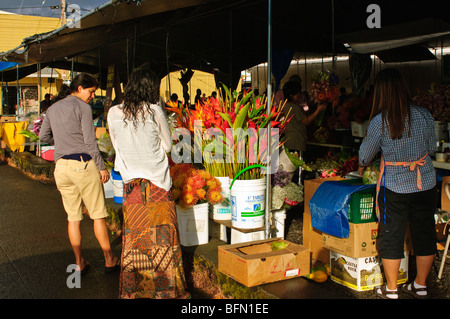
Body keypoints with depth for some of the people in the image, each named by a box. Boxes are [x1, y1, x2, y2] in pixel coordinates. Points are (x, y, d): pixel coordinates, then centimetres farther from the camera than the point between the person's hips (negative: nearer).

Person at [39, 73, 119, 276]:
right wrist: (102, 167, -7)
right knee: (98, 214, 3)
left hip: (61, 166, 6)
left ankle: (79, 263, 17)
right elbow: (90, 140, -11)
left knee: (73, 217, 11)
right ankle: (109, 259, 11)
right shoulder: (82, 107, -6)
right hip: (82, 164, -6)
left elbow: (43, 136, 20)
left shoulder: (53, 109, 14)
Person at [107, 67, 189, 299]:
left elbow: (117, 146, 11)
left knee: (134, 236, 12)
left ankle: (133, 289, 22)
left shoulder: (114, 113, -1)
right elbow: (167, 145, 0)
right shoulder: (154, 111, -10)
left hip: (131, 183, 3)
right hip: (157, 183, -3)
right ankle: (166, 288, 18)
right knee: (162, 236, 7)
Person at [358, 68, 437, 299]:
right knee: (424, 234, 16)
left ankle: (391, 289, 20)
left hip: (395, 187, -3)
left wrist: (361, 166, 21)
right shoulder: (424, 115, -6)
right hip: (426, 183, 3)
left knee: (391, 236, 10)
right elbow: (432, 147, 9)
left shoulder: (379, 121, -14)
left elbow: (366, 152, 0)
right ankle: (420, 285, 31)